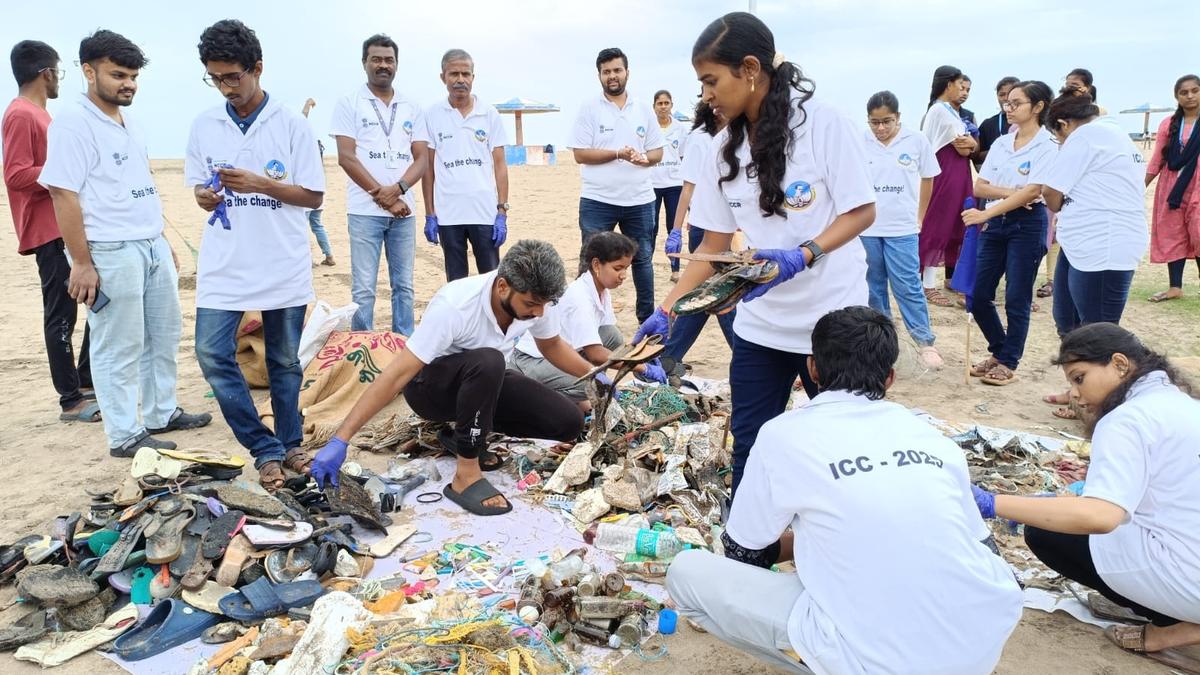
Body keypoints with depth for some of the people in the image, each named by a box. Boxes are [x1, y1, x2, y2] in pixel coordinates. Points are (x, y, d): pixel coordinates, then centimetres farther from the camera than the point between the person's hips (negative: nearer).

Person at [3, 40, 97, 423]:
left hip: (68, 228, 10)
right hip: (50, 233, -10)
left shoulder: (37, 114, 18)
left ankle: (86, 383, 25)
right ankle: (71, 402, 4)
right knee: (62, 315, -4)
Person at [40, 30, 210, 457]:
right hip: (111, 253, -8)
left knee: (163, 336, 16)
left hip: (152, 247, 9)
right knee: (118, 348, 0)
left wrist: (162, 240, 19)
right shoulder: (72, 123, -11)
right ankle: (124, 436, 11)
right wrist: (82, 263, -18)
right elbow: (63, 196, -15)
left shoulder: (128, 122, 14)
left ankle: (161, 414, 30)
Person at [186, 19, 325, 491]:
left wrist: (261, 183, -16)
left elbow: (314, 196, -2)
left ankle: (288, 445, 27)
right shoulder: (204, 125, 7)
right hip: (223, 266, 3)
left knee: (285, 361, 9)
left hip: (283, 266, -2)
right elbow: (197, 185, 13)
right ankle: (267, 450, 6)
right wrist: (203, 196, -10)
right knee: (212, 355, -7)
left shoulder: (291, 125, -3)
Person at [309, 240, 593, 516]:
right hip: (429, 383, -6)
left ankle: (468, 434, 4)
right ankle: (466, 476, -26)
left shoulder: (535, 298, -17)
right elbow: (397, 375, -34)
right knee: (488, 362, -40)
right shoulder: (454, 306, -34)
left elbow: (552, 345, 7)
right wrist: (340, 440, -37)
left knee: (568, 423, -13)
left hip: (484, 381, 6)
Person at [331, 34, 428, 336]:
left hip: (404, 211, 4)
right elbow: (346, 157, -6)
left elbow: (422, 158, 6)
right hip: (365, 211, -3)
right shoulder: (349, 104, 2)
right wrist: (381, 195, -12)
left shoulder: (411, 108, 12)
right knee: (363, 290, -1)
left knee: (404, 286, 8)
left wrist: (397, 189, -12)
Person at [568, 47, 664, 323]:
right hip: (597, 201, -3)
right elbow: (580, 154, -8)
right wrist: (618, 153, -19)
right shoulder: (588, 109, -2)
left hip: (640, 200, 3)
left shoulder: (644, 110, 8)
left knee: (643, 259, 13)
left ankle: (647, 317, 26)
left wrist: (644, 158, -13)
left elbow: (658, 152, 10)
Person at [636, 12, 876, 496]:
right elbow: (714, 246, 6)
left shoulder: (823, 122, -11)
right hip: (759, 322, 4)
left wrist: (802, 256, -27)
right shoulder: (723, 148, 3)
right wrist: (665, 310, -1)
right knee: (749, 444, 6)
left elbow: (861, 212, -10)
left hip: (832, 316, -4)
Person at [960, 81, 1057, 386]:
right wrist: (1010, 192, -14)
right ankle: (998, 351, 26)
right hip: (994, 223, 6)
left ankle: (1008, 363, 14)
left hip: (1027, 224, -6)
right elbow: (979, 187, 4)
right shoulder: (1000, 143, 11)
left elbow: (1032, 191, -16)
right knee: (978, 296, 5)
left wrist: (986, 213, -23)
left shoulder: (1048, 146, -6)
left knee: (1016, 299, 0)